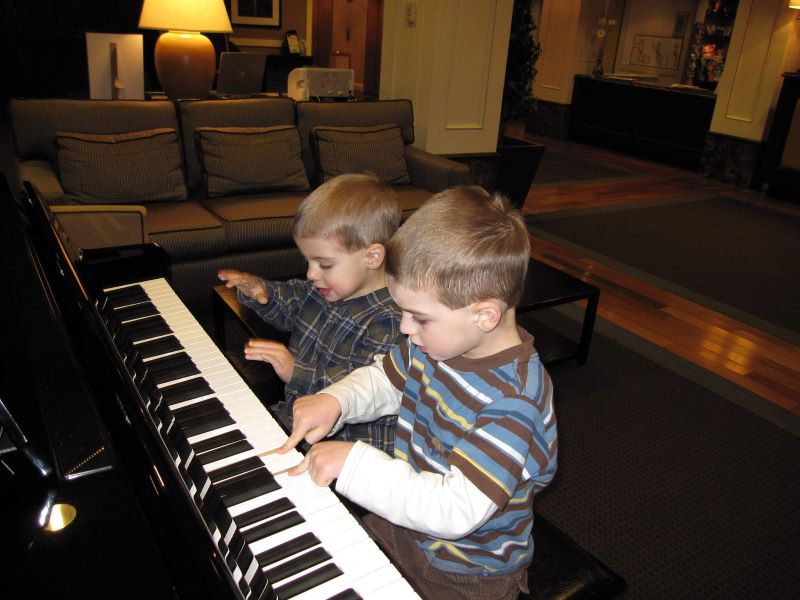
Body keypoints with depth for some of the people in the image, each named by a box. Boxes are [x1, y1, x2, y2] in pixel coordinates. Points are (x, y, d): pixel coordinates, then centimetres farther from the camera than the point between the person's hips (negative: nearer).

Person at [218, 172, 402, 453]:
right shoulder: (320, 290, 3)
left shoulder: (388, 321, -25)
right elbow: (288, 305, 23)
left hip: (347, 441, -8)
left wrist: (297, 373, -32)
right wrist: (261, 292, 2)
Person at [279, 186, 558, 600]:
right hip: (402, 524, 7)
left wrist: (355, 464, -36)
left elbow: (456, 511, -37)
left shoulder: (512, 401, -34)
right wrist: (334, 401, -12)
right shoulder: (435, 340, -11)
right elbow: (383, 380, 7)